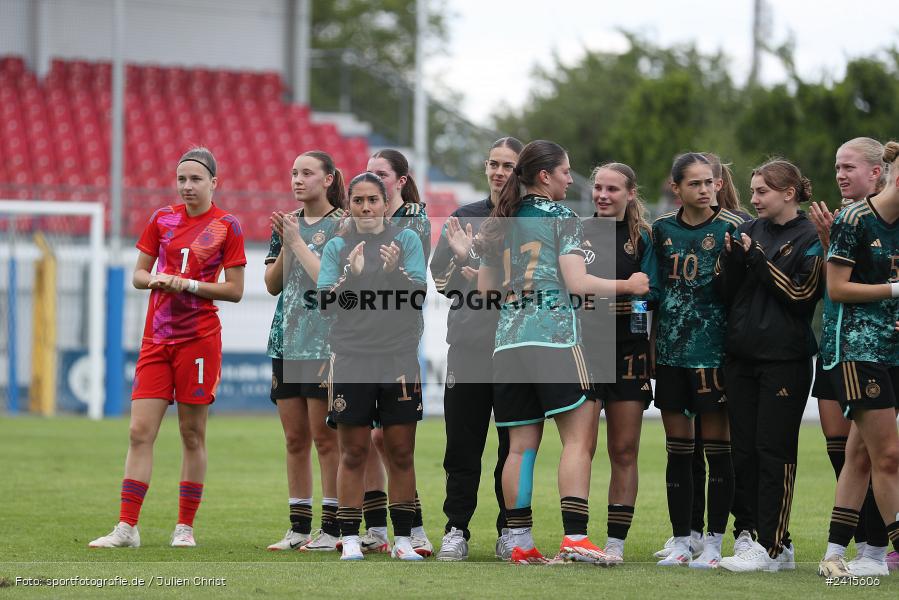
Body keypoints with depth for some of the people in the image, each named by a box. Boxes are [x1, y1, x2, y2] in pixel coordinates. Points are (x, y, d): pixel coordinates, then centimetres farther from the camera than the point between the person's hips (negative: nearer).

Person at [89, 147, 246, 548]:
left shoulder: (227, 226, -1)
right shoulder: (162, 219, 10)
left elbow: (234, 290, -3)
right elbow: (138, 275, 13)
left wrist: (188, 283, -13)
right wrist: (154, 279, -9)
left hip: (199, 338, -3)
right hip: (157, 337, 3)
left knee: (192, 434, 2)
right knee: (139, 431, -3)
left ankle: (185, 526, 10)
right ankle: (127, 527, -3)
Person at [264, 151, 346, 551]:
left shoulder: (342, 225, -4)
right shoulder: (287, 223, 14)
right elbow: (273, 285, 10)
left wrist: (298, 241, -12)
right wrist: (285, 245, -4)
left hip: (324, 342, -6)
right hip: (287, 340, 6)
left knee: (325, 437, -4)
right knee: (295, 439, 7)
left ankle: (331, 527, -1)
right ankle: (299, 527, 12)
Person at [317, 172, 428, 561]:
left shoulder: (406, 240, 6)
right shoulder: (338, 247, 7)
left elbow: (419, 294, -3)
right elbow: (323, 300, -3)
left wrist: (396, 270, -21)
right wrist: (350, 274, -19)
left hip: (400, 360, 0)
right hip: (350, 360, 0)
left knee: (401, 452, 3)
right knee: (353, 453, 1)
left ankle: (403, 539, 9)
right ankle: (350, 540, 4)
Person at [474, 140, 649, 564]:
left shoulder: (499, 224, 17)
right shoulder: (561, 217, -1)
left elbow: (485, 288, 18)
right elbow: (577, 282, -8)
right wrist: (628, 286, 3)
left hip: (509, 339, 7)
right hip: (554, 336, -7)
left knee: (521, 445, 7)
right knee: (578, 437, -8)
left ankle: (520, 542, 6)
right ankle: (575, 537, -17)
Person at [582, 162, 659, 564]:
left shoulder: (643, 238, 6)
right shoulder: (578, 233, 8)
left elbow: (650, 293, 1)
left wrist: (630, 302, -16)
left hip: (627, 350, 0)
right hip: (583, 347, 0)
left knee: (624, 451, 1)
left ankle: (616, 542, 6)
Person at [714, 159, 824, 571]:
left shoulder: (810, 239, -6)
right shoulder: (751, 230, 11)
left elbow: (801, 295, -13)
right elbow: (726, 293, 11)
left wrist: (759, 259, -14)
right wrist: (731, 258, -7)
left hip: (785, 359, -6)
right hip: (742, 354, 6)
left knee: (774, 451, -6)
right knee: (743, 450, 7)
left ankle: (772, 548, -5)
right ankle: (745, 534, 13)